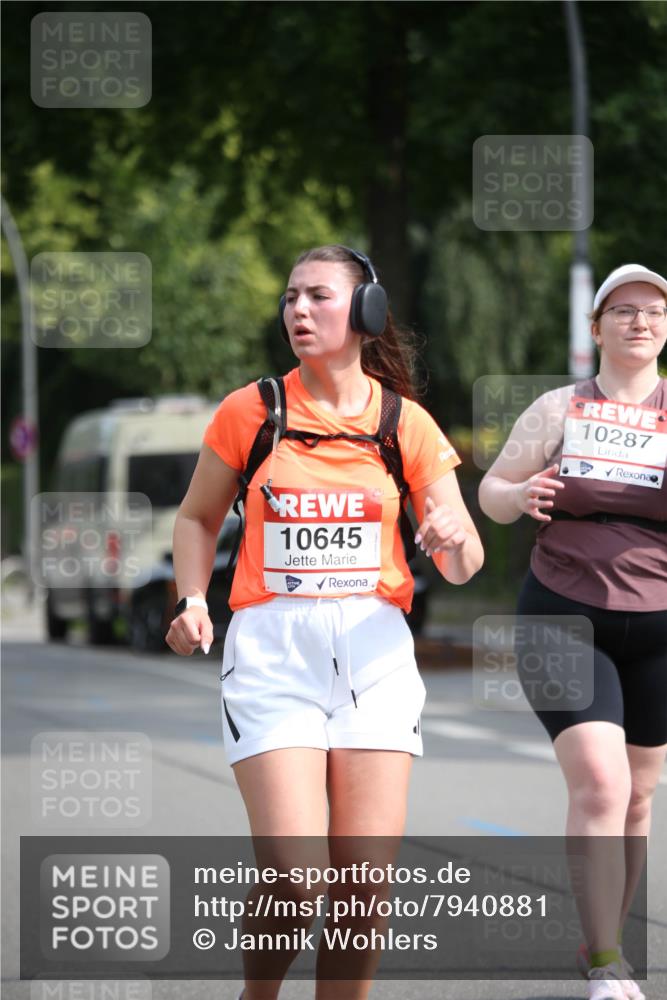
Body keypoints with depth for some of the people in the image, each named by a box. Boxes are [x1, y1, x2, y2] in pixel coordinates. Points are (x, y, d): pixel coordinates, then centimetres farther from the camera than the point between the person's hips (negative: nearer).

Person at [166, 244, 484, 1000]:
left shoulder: (406, 423, 4)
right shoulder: (249, 412, 3)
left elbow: (463, 568, 7)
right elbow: (198, 517, 16)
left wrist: (454, 537, -17)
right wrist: (192, 604, -1)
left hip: (375, 653, 2)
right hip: (272, 650, -2)